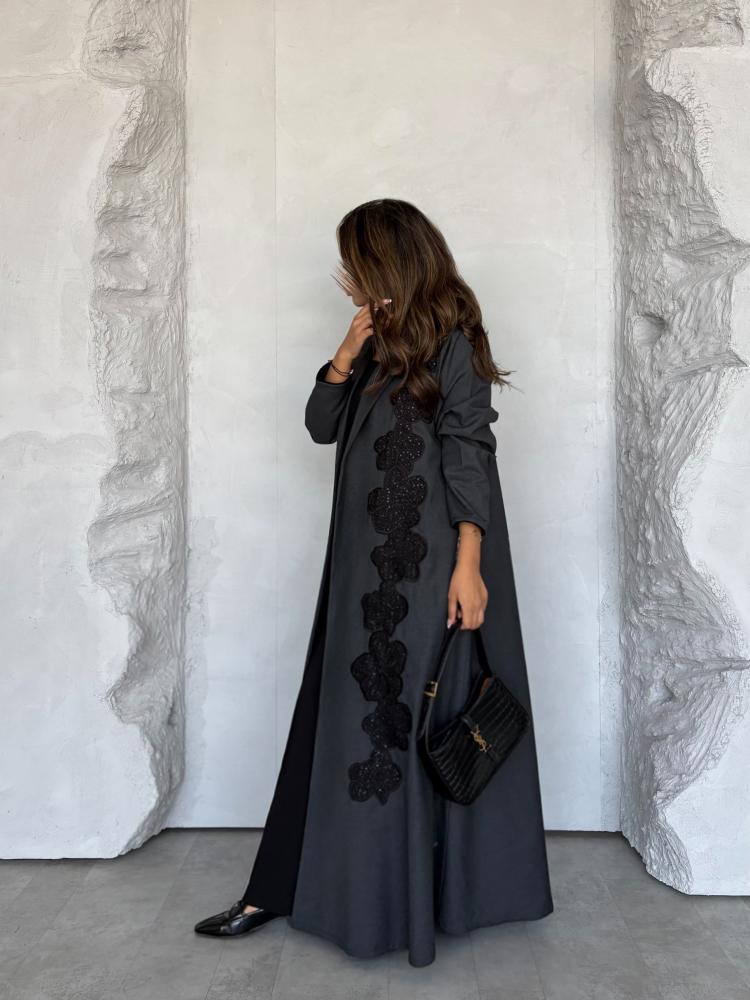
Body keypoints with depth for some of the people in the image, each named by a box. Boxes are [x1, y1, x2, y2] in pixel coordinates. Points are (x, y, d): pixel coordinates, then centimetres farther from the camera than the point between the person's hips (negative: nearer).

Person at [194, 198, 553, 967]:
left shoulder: (452, 343, -7)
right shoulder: (381, 345, 15)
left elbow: (469, 458, -14)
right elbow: (320, 426, 11)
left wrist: (468, 566, -20)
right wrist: (349, 349, -2)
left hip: (427, 569, -8)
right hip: (366, 562, 8)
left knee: (421, 722, 2)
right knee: (340, 717, 11)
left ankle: (422, 898, 18)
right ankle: (280, 889, 20)